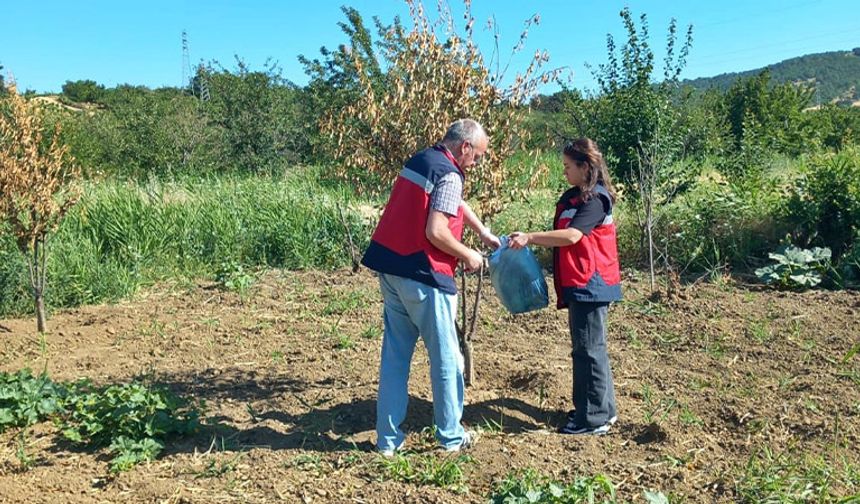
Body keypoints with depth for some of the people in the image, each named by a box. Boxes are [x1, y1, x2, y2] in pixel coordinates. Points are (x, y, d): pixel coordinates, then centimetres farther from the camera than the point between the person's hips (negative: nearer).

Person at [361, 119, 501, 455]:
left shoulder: (421, 160, 16)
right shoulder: (449, 175, -13)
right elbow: (436, 232, -20)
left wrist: (484, 233, 32)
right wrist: (468, 256, -4)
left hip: (390, 269, 9)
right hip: (422, 277, -8)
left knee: (395, 355, 12)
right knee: (446, 357, 7)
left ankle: (388, 439, 18)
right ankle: (451, 436, 19)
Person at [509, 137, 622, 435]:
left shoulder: (596, 199, -14)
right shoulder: (573, 197, 15)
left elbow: (572, 235, -28)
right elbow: (561, 237, 18)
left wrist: (530, 238, -29)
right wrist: (530, 240, 9)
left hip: (590, 285, -10)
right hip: (580, 286, 10)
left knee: (589, 349, -2)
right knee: (585, 348, 17)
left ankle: (594, 419, 8)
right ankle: (602, 409, 29)